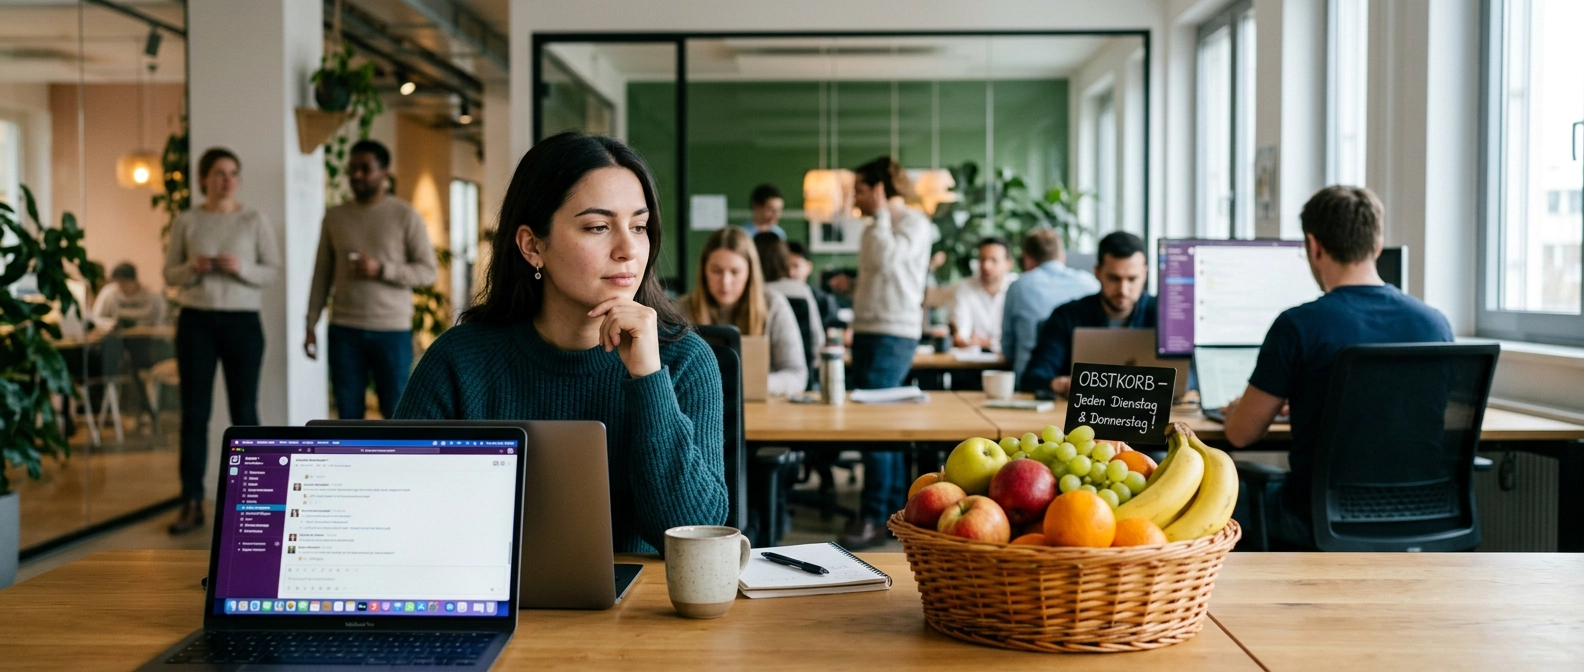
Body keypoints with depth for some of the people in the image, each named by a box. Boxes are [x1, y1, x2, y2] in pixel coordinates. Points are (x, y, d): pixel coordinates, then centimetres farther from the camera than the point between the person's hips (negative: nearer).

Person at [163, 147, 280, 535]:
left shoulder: (255, 221, 3)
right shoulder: (186, 221, 4)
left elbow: (274, 271, 1)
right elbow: (169, 274, 8)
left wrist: (241, 268, -16)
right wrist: (193, 267, -13)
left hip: (242, 321, -1)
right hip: (196, 321, 1)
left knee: (243, 412, 3)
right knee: (194, 412, 1)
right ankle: (192, 503, 7)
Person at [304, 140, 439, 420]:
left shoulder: (405, 216, -1)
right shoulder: (334, 217, 9)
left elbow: (428, 271, -4)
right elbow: (322, 275, 11)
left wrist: (381, 270, -17)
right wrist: (311, 326, 7)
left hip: (393, 330, -3)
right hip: (344, 330, 3)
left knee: (397, 413, 1)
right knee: (348, 415, 4)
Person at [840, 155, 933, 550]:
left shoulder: (913, 223, -6)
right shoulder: (878, 229, 21)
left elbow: (888, 258, -22)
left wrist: (881, 213, -12)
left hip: (892, 334, -9)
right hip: (868, 332, 9)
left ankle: (874, 518, -11)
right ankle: (897, 509, 15)